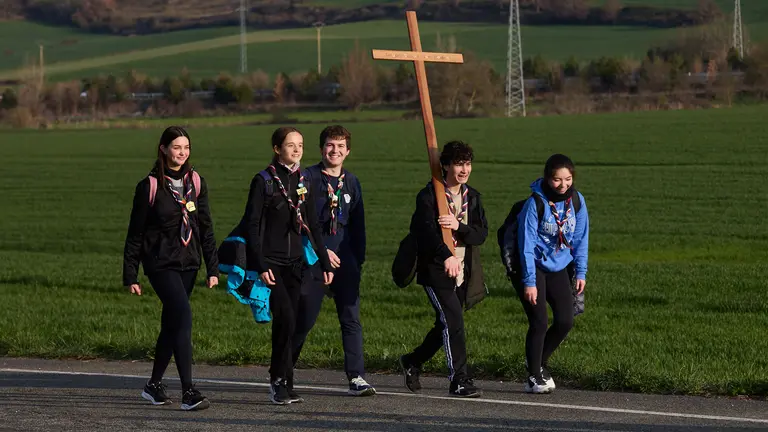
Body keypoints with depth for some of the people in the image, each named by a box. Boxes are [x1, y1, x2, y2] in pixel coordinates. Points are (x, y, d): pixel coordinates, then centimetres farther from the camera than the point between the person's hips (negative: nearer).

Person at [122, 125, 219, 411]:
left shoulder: (196, 182, 7)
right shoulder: (150, 186, -6)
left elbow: (206, 227, 11)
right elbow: (135, 233, -2)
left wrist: (213, 268, 5)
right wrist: (130, 275, -3)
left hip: (188, 263, 5)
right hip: (161, 263, -5)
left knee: (172, 323, 11)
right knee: (183, 316, -18)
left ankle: (154, 385, 27)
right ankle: (188, 392, -20)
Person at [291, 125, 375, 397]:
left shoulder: (351, 182, 13)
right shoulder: (308, 178, -3)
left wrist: (359, 259, 13)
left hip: (345, 261, 4)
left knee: (351, 319, -3)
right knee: (304, 319, 1)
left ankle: (356, 378, -4)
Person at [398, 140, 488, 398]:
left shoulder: (472, 197, 11)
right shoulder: (428, 195, -8)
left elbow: (482, 234, 3)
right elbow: (427, 230, -23)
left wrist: (459, 227, -18)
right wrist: (446, 256, -39)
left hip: (463, 273, 6)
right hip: (436, 271, -6)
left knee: (446, 326, 13)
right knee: (453, 321, -13)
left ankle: (413, 362, 34)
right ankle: (459, 380, -8)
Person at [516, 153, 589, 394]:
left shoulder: (576, 200, -4)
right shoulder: (535, 203, -18)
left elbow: (581, 238, 5)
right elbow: (527, 243, -17)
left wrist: (581, 272, 1)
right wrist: (529, 281, -18)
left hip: (560, 268, 5)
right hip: (535, 267, -5)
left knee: (565, 322, 1)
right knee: (539, 323, -8)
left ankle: (539, 362, 25)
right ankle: (534, 377, 6)